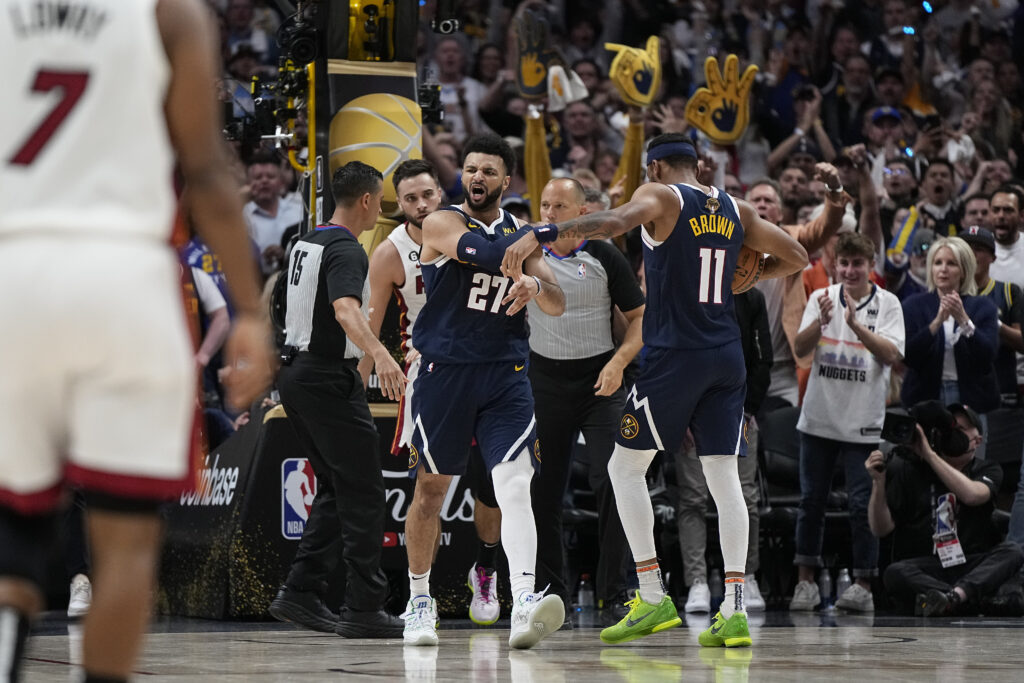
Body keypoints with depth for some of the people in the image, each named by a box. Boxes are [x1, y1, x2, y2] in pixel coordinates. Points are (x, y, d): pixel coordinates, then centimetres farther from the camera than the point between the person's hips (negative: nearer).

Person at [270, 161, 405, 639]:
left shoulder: (306, 243, 13)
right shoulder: (346, 250, -15)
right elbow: (345, 309, -33)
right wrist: (380, 355, -47)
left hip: (295, 373, 9)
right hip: (328, 378, -9)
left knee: (336, 489, 15)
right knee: (362, 494, -5)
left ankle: (301, 592, 11)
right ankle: (363, 609, -6)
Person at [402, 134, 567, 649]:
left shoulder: (521, 233, 12)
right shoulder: (443, 223, -2)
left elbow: (557, 305, 3)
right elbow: (483, 253, -22)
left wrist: (535, 284, -19)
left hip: (506, 375, 2)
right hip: (445, 371, -2)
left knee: (515, 486, -16)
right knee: (431, 488, 8)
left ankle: (524, 605, -30)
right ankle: (419, 601, 26)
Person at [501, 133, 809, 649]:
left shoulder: (661, 196, -4)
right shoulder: (735, 210, 13)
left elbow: (615, 221, -26)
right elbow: (796, 257, 19)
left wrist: (540, 235, -34)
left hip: (673, 355, -5)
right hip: (726, 356, 5)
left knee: (625, 467, 6)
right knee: (723, 476, 3)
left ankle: (653, 598, -1)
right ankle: (734, 610, -6)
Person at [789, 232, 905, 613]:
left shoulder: (887, 303, -2)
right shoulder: (821, 298, 5)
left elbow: (892, 355, -14)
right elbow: (801, 347, -4)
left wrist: (855, 324, -25)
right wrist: (821, 320, -23)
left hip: (863, 422, -3)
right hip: (818, 417, 3)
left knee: (862, 503, -3)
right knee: (811, 499, 7)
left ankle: (863, 586, 3)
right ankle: (806, 580, 15)